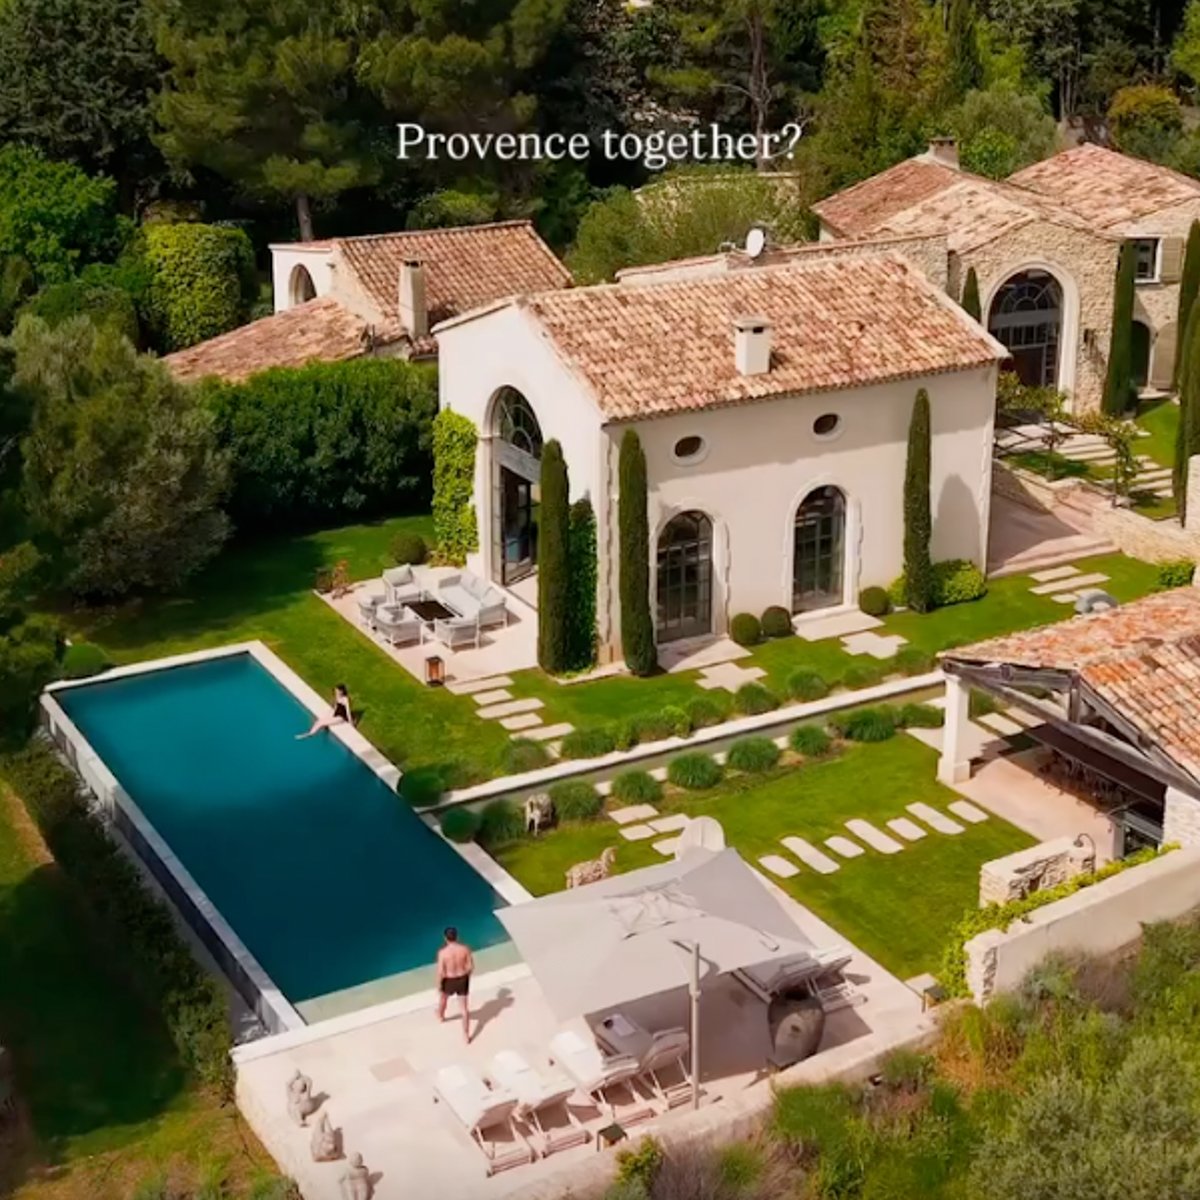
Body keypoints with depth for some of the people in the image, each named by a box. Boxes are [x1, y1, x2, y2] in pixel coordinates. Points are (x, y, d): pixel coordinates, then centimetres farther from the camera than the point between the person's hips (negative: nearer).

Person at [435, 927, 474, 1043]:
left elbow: (440, 972, -21)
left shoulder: (443, 952, -26)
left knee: (443, 998, 34)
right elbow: (471, 966, -9)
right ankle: (466, 1036, 23)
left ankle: (441, 1016, 63)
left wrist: (439, 985, -3)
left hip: (449, 981, -1)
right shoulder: (465, 949, -18)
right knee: (465, 1007, 16)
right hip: (463, 980, 1)